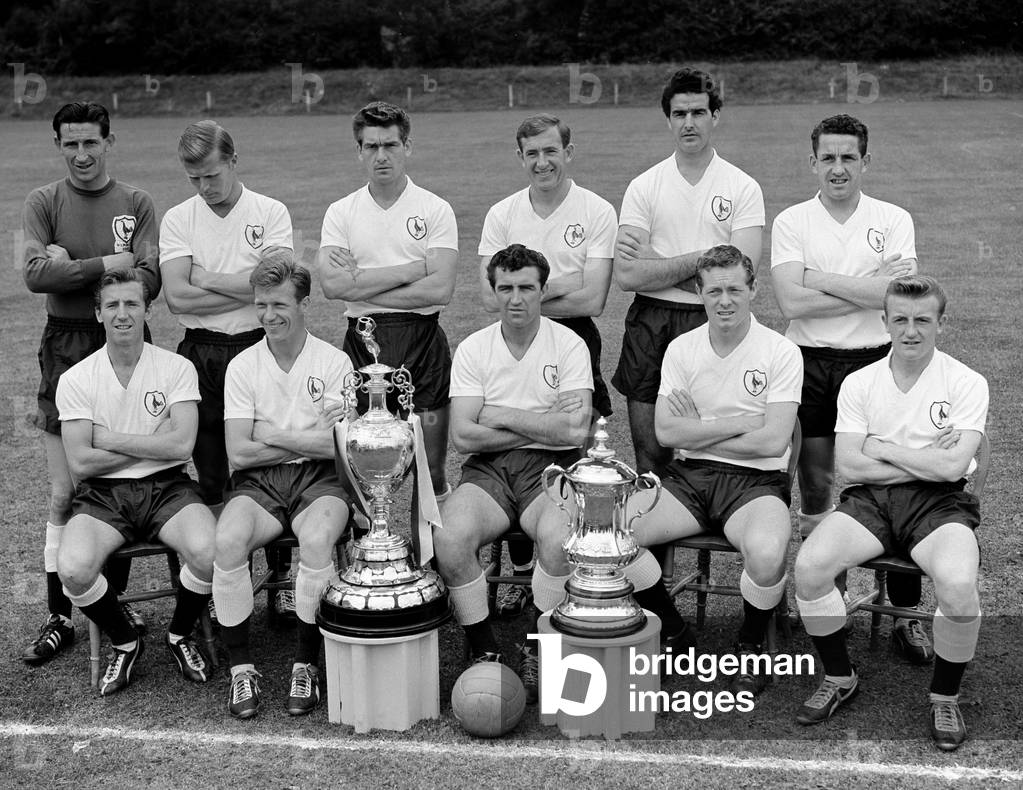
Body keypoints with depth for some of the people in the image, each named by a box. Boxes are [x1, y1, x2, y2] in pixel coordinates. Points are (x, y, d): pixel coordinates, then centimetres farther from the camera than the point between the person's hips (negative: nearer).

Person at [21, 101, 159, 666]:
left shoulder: (136, 205, 5)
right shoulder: (44, 203, 4)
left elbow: (148, 281, -8)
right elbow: (34, 274, -12)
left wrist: (70, 268, -11)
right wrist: (105, 265, -15)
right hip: (65, 349, -1)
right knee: (65, 492, 1)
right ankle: (58, 617, 9)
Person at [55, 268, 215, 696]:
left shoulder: (177, 369, 1)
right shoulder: (75, 379, 2)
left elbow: (180, 445, -11)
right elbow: (80, 463, -5)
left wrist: (109, 439, -9)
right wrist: (153, 443, -7)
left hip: (166, 486, 0)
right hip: (102, 494, 1)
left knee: (208, 551, -30)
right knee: (73, 568, -29)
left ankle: (180, 634, 4)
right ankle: (124, 642, 5)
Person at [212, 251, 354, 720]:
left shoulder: (334, 362, 2)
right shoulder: (242, 366, 6)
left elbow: (340, 446, -9)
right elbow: (238, 453, -3)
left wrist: (271, 435, -7)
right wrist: (310, 441, -6)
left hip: (319, 481, -1)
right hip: (258, 482, 2)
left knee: (317, 539, -33)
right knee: (228, 540, -29)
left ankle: (306, 666, -15)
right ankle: (240, 667, -13)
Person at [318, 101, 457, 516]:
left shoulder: (435, 210, 2)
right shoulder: (340, 213, 7)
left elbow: (440, 289, -10)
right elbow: (332, 285, -9)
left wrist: (360, 284, -9)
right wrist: (410, 269, -10)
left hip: (422, 338, -1)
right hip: (363, 339, 1)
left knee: (428, 474, 3)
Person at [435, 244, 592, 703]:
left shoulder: (569, 345, 2)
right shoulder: (472, 349, 6)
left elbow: (575, 430, -10)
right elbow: (463, 436, -5)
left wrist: (503, 416, -6)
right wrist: (545, 424, -7)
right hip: (488, 469, 2)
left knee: (559, 537, -34)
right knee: (450, 538, -28)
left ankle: (537, 655, -12)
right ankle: (485, 654, -9)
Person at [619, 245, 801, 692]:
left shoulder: (781, 353, -3)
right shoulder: (681, 349, 8)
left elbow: (772, 441, -12)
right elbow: (666, 432, -3)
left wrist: (697, 432, -5)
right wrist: (741, 424, -8)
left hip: (757, 480, -3)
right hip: (690, 476, 4)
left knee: (766, 551, -36)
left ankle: (751, 645, -2)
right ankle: (673, 633, 2)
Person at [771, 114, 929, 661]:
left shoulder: (894, 220, 5)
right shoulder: (790, 223, 3)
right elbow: (791, 302, -12)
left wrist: (820, 278, -10)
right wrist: (870, 288, -9)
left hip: (874, 363, 0)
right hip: (810, 364, 0)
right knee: (815, 492, 6)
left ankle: (907, 616, 7)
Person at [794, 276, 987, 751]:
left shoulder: (966, 383, 0)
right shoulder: (859, 383, 7)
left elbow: (952, 467, -12)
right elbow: (849, 466, -4)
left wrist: (883, 449, -6)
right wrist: (926, 459, -8)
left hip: (938, 503, -2)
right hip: (869, 500, 2)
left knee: (958, 584, -32)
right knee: (809, 564, -24)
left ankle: (945, 697, -3)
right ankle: (839, 678, 1)